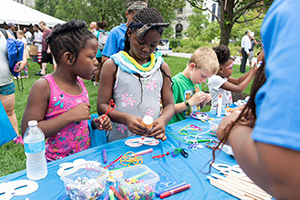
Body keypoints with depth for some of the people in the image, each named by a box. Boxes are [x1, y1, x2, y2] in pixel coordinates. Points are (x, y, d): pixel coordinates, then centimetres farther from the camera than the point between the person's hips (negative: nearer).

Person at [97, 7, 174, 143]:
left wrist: (163, 119, -11)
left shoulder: (162, 67, 10)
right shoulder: (112, 65, 2)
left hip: (153, 139, 2)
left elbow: (169, 104, 11)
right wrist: (126, 118, -19)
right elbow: (102, 106, -1)